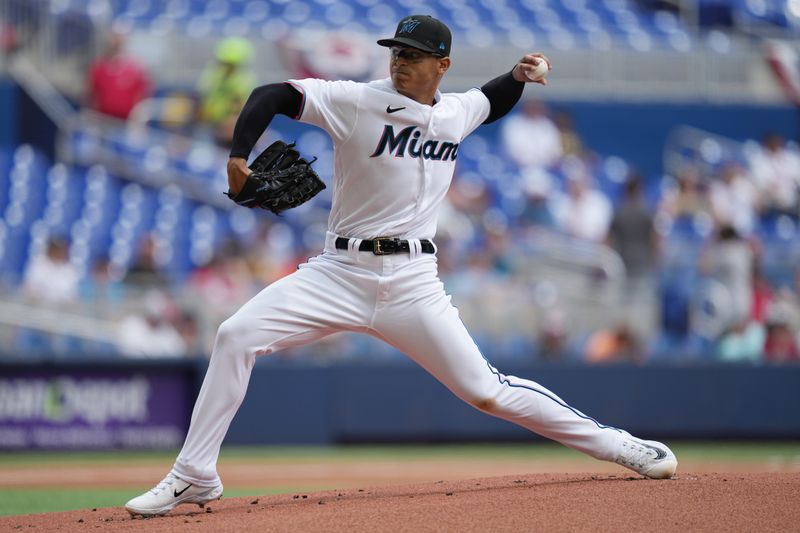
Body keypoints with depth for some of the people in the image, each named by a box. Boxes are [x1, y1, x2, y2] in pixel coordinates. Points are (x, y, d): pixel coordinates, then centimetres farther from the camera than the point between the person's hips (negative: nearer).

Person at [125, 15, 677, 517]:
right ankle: (194, 478, -8)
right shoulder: (358, 102, -6)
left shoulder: (458, 111, 7)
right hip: (340, 271, -1)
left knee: (486, 391, -5)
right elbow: (273, 95, -12)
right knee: (236, 337, -17)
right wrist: (239, 158, -27)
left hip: (411, 283, 1)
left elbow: (492, 103, 32)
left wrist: (518, 76, 11)